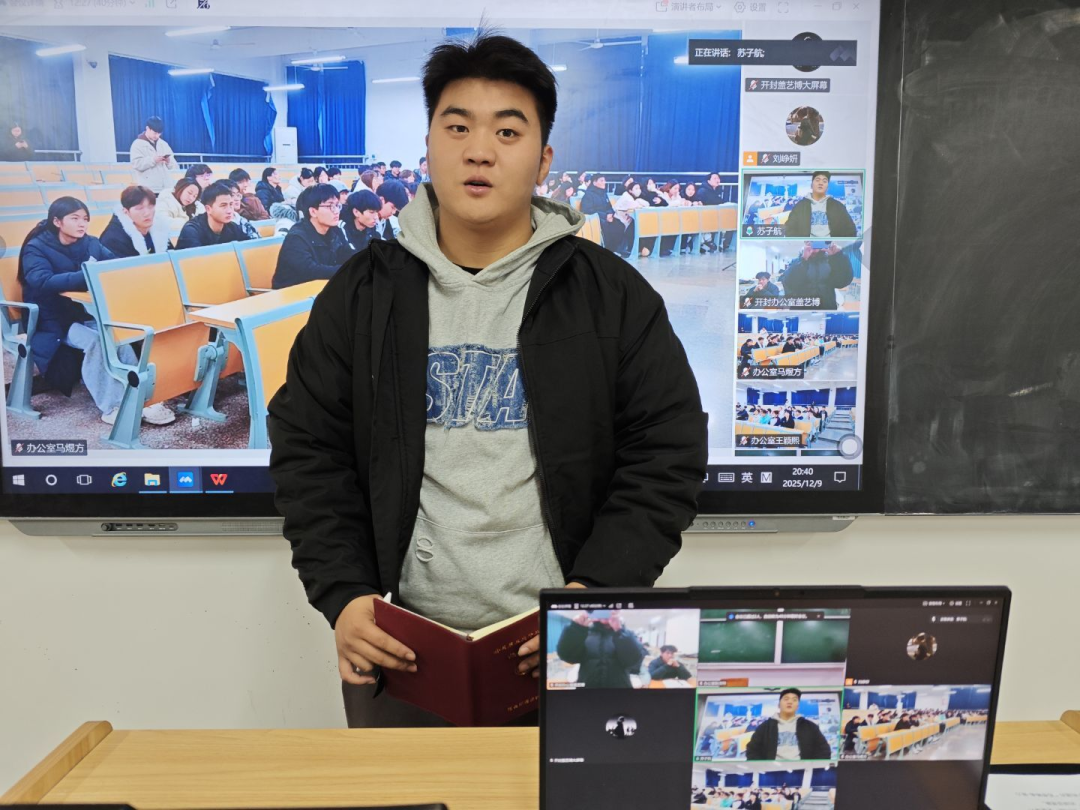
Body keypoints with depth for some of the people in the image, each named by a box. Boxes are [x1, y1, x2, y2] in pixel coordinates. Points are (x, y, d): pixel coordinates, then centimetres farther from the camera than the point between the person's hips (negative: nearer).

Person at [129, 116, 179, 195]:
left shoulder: (163, 144, 16)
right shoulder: (138, 144, 2)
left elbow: (174, 166, 13)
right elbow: (137, 164, -11)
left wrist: (168, 161, -10)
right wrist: (153, 159, -21)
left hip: (166, 188, 5)